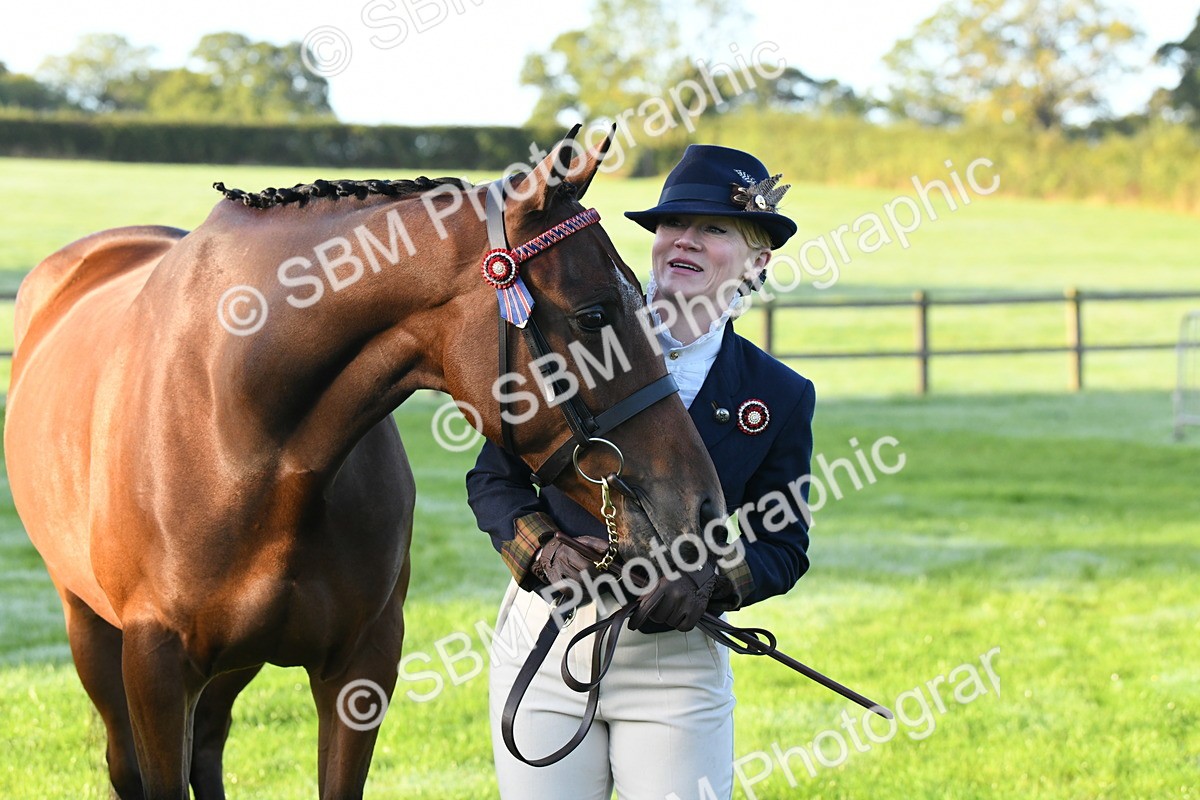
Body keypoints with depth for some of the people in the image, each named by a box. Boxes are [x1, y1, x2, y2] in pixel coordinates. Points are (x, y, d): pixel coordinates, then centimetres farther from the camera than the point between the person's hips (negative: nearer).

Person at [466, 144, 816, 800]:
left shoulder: (780, 398, 1)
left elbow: (784, 547, 5)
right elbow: (494, 477, 4)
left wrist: (710, 582, -16)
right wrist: (547, 551, -15)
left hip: (677, 665, 0)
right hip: (546, 643, 0)